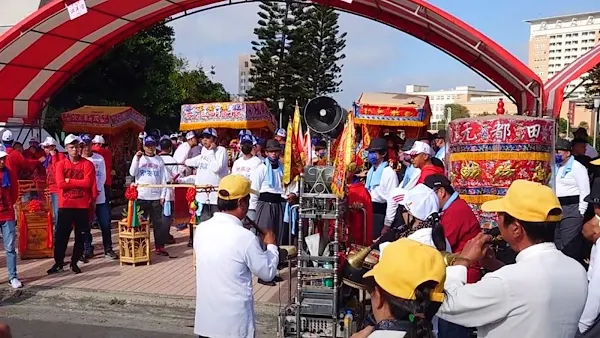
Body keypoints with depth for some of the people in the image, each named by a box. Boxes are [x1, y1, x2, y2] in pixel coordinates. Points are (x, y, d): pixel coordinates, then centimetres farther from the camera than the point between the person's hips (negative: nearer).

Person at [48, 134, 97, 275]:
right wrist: (79, 182, -11)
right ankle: (58, 263, 16)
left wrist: (69, 181, -9)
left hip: (83, 206, 0)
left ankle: (74, 263, 19)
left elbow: (88, 183, -11)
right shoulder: (61, 164, 2)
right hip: (65, 205, 0)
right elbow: (60, 184, -10)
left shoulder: (87, 164, 0)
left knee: (80, 236, 7)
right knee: (61, 236, 4)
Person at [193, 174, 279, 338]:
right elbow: (268, 272, -7)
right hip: (235, 323, -5)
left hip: (205, 319, 6)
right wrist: (271, 245, 8)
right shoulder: (245, 237, -20)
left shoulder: (201, 229, -3)